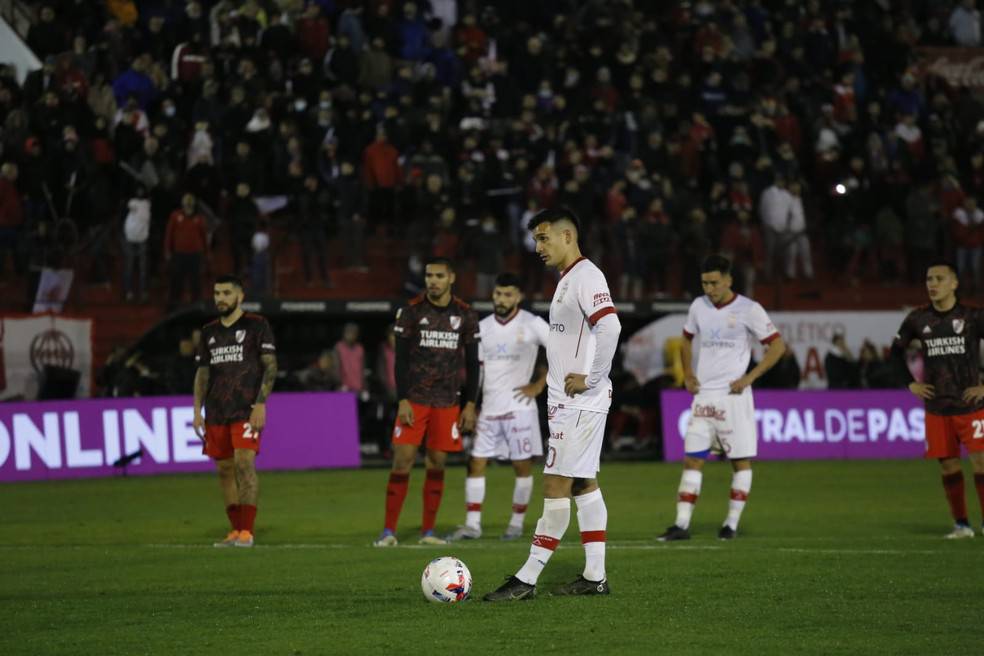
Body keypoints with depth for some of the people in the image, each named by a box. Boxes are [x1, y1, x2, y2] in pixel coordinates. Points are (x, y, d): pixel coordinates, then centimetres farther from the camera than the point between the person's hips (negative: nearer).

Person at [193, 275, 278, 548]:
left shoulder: (256, 325, 0)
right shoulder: (209, 332, 15)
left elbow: (270, 366, -4)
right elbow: (203, 372, 17)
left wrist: (260, 404, -13)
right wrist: (197, 411, 8)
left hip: (246, 410, -6)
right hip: (216, 412, 6)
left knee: (244, 464, -15)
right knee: (225, 469, 5)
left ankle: (247, 531, -15)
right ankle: (236, 530, 11)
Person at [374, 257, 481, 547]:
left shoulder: (465, 315, 5)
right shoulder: (411, 311, -1)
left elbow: (472, 363, 9)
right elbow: (401, 359, -2)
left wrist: (470, 405, 4)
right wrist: (402, 400, -10)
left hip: (447, 401, 2)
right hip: (414, 399, -2)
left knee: (437, 464, 3)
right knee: (402, 460, -8)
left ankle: (428, 531, 11)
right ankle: (389, 531, -4)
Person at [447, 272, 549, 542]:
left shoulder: (532, 324, -5)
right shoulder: (482, 327, 8)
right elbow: (476, 369, 13)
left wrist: (539, 385, -7)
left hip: (518, 407, -4)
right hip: (488, 408, 4)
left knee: (522, 466, 2)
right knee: (476, 463, 0)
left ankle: (517, 523, 12)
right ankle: (472, 524, 3)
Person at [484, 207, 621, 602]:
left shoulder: (586, 277, -14)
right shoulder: (568, 280, 17)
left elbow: (609, 326, -27)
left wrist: (590, 379, -21)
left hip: (580, 403, -11)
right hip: (568, 402, 11)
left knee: (556, 485, -9)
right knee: (584, 484, 11)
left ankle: (526, 579, -9)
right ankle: (595, 576, 14)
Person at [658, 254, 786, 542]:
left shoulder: (748, 310, -7)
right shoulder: (698, 306, 8)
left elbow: (777, 345, -3)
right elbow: (687, 339, 25)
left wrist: (749, 378, -11)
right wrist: (688, 374, 10)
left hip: (733, 396, -4)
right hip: (703, 396, 4)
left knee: (741, 461, 1)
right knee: (692, 459, -1)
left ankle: (732, 523, 9)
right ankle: (682, 524, -3)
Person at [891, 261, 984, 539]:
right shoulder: (918, 319, 4)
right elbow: (896, 350, 19)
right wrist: (911, 384, 9)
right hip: (936, 408, 3)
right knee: (948, 464, 4)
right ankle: (961, 524, 13)